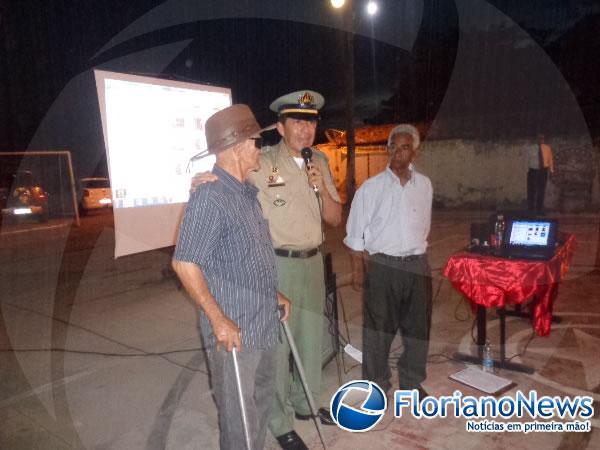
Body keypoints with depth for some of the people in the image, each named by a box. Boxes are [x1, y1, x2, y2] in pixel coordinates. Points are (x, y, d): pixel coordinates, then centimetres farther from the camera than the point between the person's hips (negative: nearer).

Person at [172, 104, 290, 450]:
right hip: (233, 329, -9)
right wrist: (218, 318, -21)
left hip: (264, 323, 9)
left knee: (262, 400, 23)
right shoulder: (209, 197, -19)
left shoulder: (248, 192, 10)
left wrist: (274, 294, 17)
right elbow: (185, 263, -21)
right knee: (239, 412, 8)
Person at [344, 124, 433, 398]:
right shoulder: (371, 187, -5)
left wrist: (416, 251, 12)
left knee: (418, 327, 14)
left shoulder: (424, 185, 5)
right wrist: (358, 270, -4)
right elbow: (356, 233, -3)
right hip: (382, 265, -3)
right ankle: (376, 385, 26)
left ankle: (412, 382, 34)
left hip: (417, 265, 4)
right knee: (378, 329, 7)